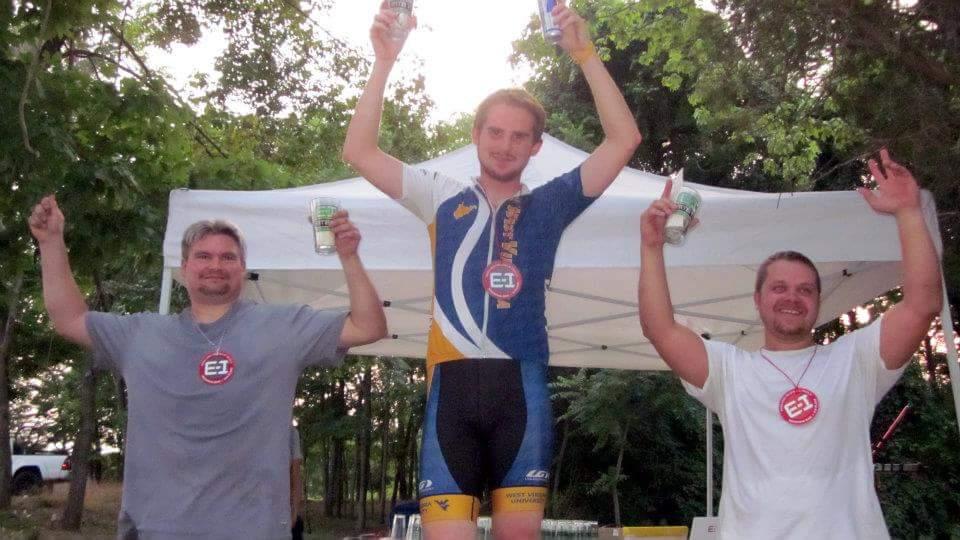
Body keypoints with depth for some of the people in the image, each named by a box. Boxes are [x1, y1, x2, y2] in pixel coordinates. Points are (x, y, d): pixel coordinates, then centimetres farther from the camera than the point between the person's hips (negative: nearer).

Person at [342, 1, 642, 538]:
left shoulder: (549, 205, 14)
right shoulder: (444, 199, 15)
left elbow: (624, 140, 7)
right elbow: (359, 152, 10)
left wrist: (585, 53, 0)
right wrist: (385, 60, 1)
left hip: (522, 387, 1)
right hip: (453, 386, 0)